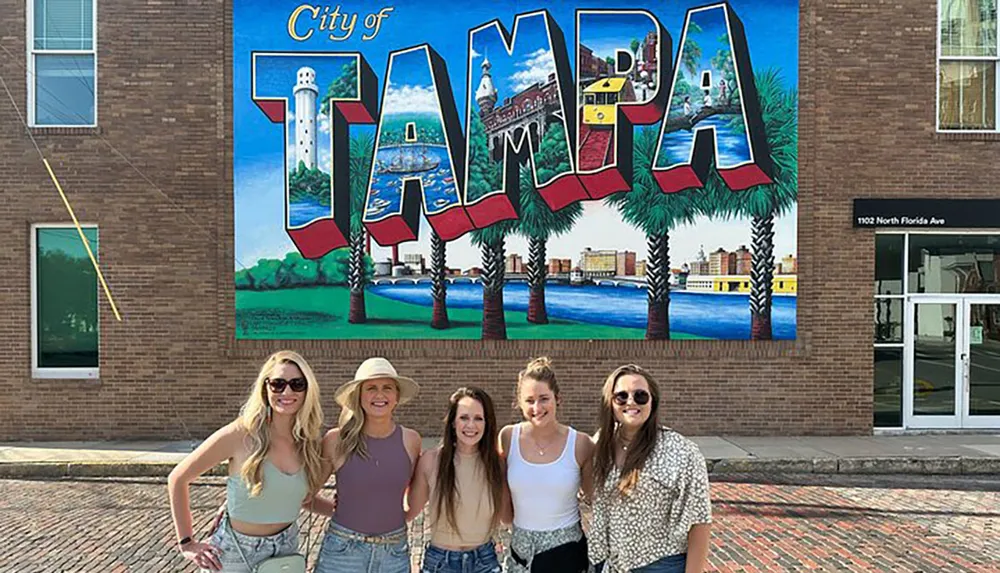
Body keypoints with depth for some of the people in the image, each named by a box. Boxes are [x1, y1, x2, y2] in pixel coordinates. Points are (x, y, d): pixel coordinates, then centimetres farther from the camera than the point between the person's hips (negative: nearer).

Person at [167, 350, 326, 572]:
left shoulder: (312, 441, -7)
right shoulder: (240, 434, -20)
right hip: (236, 552, -4)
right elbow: (178, 479, -10)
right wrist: (186, 543, -10)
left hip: (286, 547, 4)